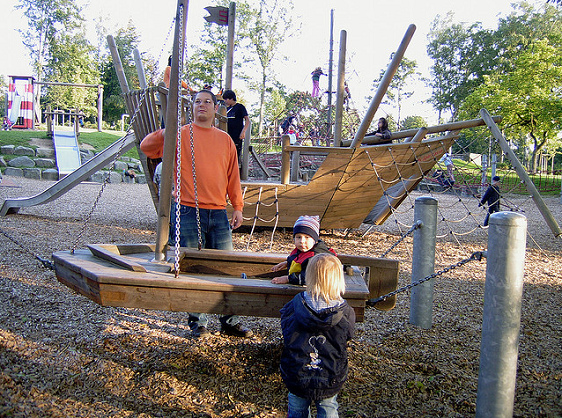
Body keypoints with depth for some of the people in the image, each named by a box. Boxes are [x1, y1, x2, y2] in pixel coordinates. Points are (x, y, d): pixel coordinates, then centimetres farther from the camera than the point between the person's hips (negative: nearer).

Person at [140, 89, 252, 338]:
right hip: (188, 212, -3)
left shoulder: (225, 140, 14)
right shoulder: (180, 135, 4)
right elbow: (147, 147, -9)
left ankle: (230, 321, 18)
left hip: (218, 213, 3)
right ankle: (197, 322, 17)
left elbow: (233, 177, 16)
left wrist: (238, 207, 10)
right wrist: (167, 131, -26)